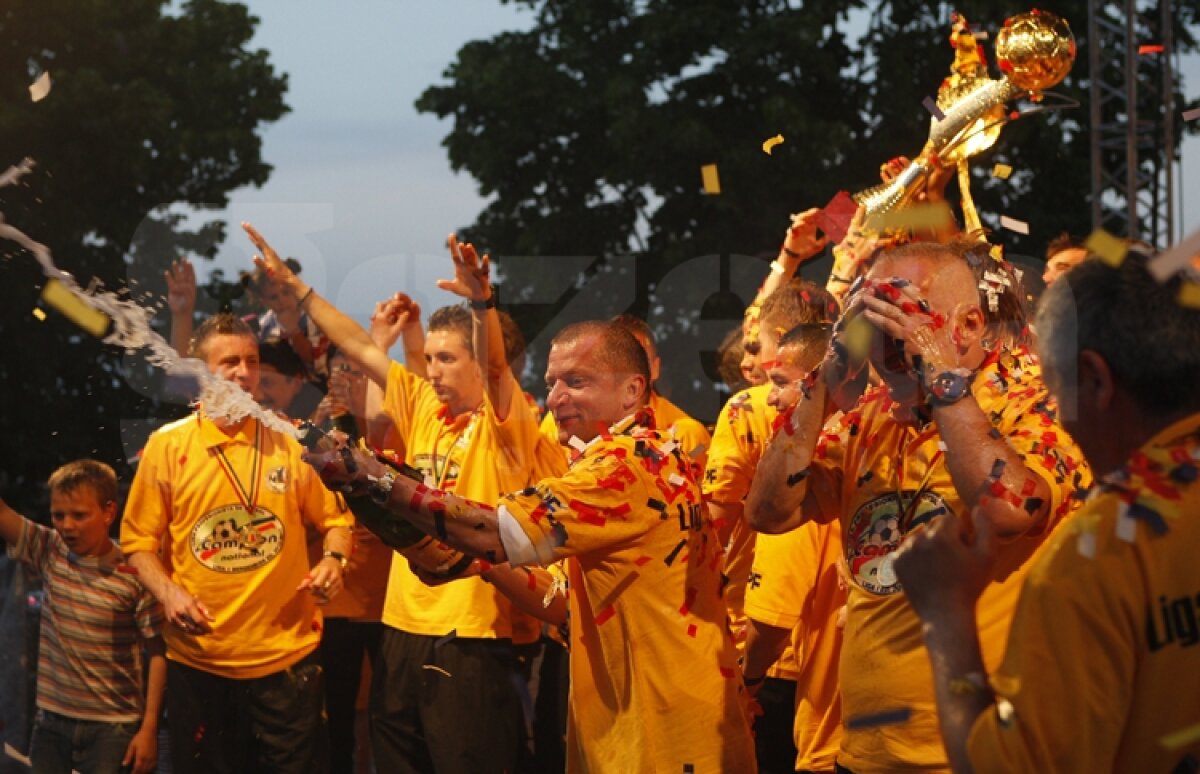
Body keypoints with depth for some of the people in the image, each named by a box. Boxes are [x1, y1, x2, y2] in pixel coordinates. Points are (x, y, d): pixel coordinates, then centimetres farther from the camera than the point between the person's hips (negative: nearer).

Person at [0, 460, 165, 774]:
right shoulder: (48, 553, 1)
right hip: (51, 718, 4)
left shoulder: (134, 576, -11)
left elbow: (157, 653, -8)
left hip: (111, 725, -4)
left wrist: (149, 729, -10)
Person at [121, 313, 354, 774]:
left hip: (287, 655, 0)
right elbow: (139, 539, 4)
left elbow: (334, 517, 11)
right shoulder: (166, 446, 0)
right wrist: (167, 592, -12)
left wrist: (334, 560, -10)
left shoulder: (292, 440, 3)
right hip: (199, 659, 0)